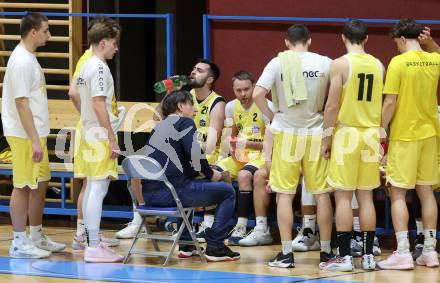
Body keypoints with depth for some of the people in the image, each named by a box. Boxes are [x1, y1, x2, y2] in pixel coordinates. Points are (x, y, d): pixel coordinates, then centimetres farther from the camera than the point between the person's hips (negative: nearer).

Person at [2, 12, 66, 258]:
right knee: (24, 187, -4)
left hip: (36, 133, 10)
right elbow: (21, 103, -21)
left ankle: (37, 237, 25)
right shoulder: (22, 62, -18)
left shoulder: (29, 58, 13)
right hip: (25, 135, -10)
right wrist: (35, 141, -23)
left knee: (41, 183, 15)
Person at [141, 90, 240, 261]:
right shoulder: (184, 122, 2)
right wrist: (210, 174, 4)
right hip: (170, 192, -9)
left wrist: (206, 173, 23)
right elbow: (195, 154, -13)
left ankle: (186, 245, 33)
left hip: (149, 195, 9)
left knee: (188, 185, 41)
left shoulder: (159, 127, 25)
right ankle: (214, 247, 1)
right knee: (227, 192, 5)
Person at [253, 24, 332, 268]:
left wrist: (272, 117, 1)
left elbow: (257, 94, -13)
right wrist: (328, 119, 10)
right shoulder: (324, 63, -2)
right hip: (316, 133, 1)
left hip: (287, 134, -1)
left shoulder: (278, 63, -4)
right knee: (321, 193, 9)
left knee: (284, 194, 5)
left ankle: (286, 253, 2)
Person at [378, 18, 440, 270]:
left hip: (404, 134, -5)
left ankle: (403, 253, -7)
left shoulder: (399, 62, -12)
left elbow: (390, 102, -14)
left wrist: (381, 130, -3)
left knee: (398, 193, -2)